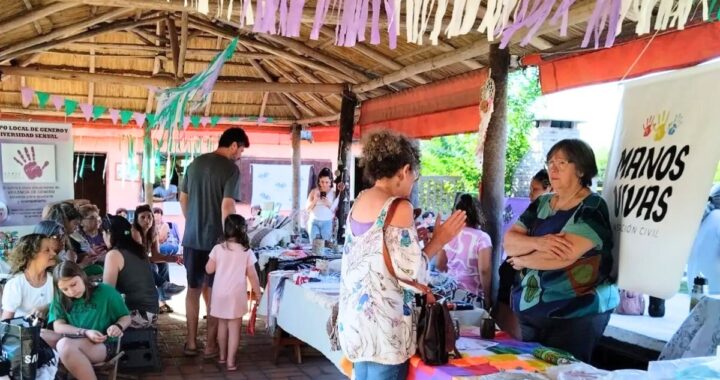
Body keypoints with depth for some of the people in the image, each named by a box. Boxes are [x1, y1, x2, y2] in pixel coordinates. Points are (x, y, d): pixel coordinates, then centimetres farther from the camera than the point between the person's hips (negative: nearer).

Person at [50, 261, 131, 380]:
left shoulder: (105, 291, 3)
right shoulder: (60, 299, 11)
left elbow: (126, 317, 8)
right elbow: (58, 326, -1)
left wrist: (118, 326, -15)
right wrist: (85, 332, -15)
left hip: (103, 345, -4)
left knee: (65, 345, -33)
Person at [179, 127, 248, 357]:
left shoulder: (195, 163, 9)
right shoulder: (231, 169, -12)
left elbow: (183, 198, 16)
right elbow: (227, 207, -20)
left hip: (191, 238, 6)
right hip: (215, 239, -5)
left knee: (193, 289, 14)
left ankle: (191, 342, 19)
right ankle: (210, 345, 12)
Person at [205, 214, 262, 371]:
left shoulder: (218, 248, -5)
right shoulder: (246, 252, -7)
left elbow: (209, 270, 0)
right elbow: (252, 275, -4)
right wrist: (257, 292, 7)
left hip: (220, 293, 3)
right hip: (236, 295, -2)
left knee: (222, 324, 18)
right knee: (234, 327, 2)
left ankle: (222, 356, 31)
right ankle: (230, 361, -1)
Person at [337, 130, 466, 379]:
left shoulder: (360, 202, 10)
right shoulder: (398, 208, -15)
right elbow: (410, 275, -18)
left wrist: (411, 237, 21)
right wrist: (438, 241, -5)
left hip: (355, 317, 8)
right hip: (382, 324, -8)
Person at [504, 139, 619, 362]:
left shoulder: (592, 209, -11)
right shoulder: (541, 204, 10)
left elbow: (563, 256, -24)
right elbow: (509, 241, 1)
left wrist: (522, 260, -8)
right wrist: (538, 243, -20)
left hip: (575, 315, -6)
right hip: (530, 311, 7)